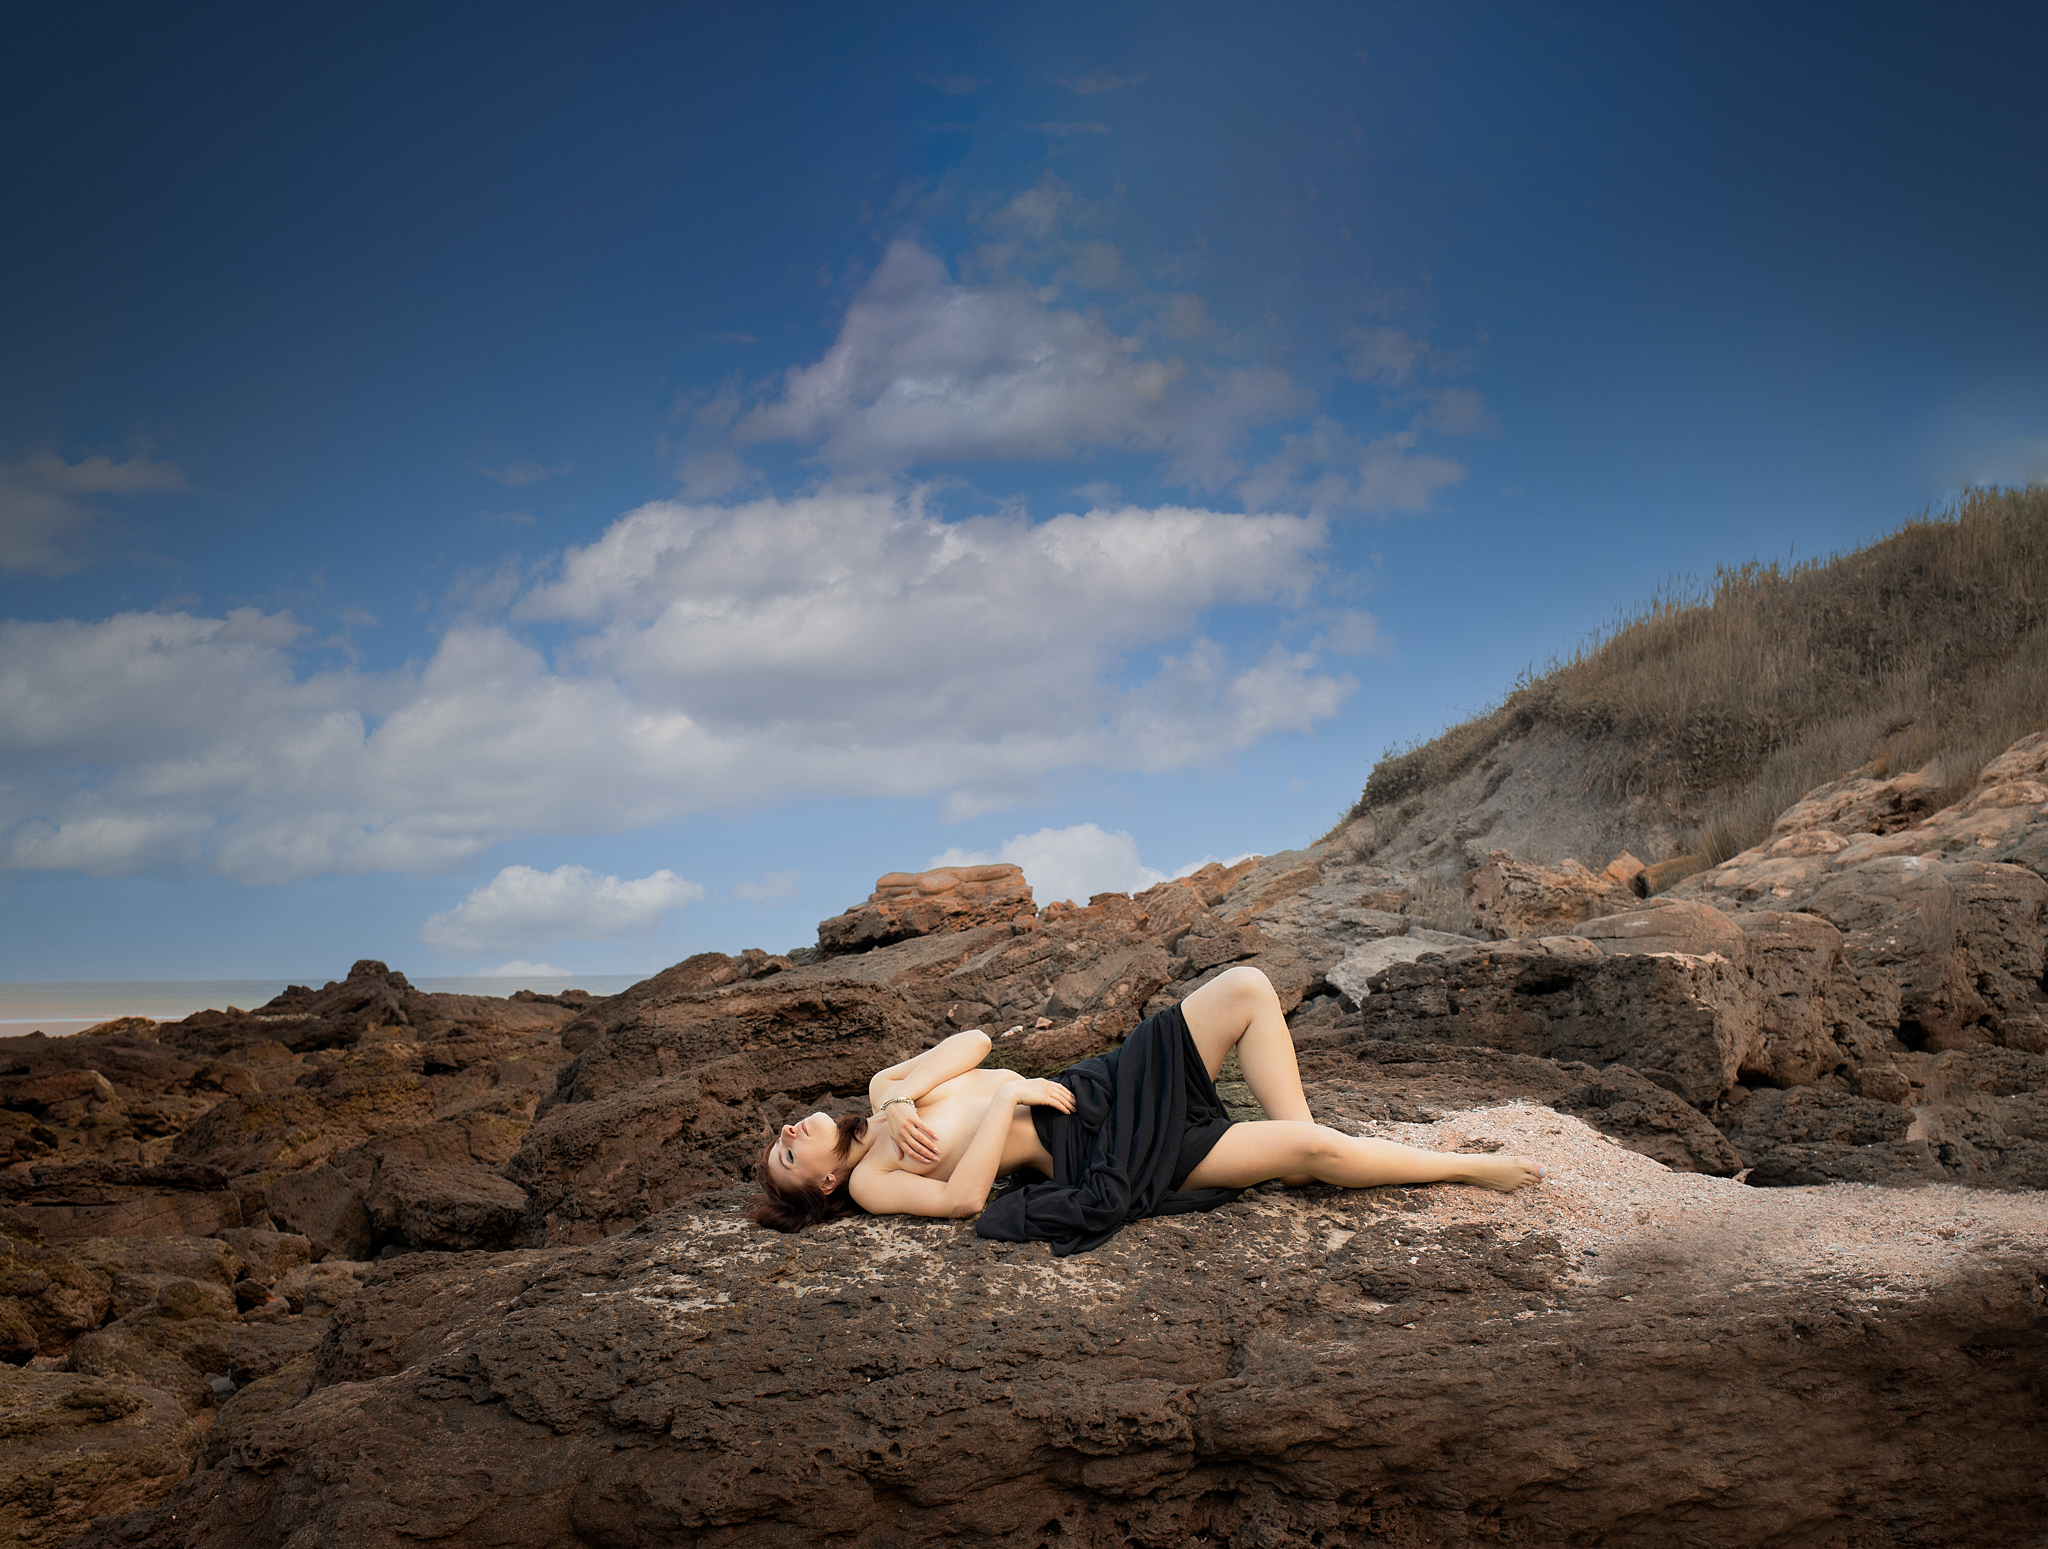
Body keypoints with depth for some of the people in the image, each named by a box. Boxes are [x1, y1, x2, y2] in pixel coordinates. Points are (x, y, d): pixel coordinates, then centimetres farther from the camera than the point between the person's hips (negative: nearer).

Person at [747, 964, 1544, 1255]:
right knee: (1310, 1147, -18)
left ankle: (1298, 1143, -1)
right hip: (1101, 1153, -7)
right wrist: (1008, 1099, -19)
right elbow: (962, 1197, -22)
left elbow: (974, 1040, 2)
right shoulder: (871, 1181, -4)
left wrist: (900, 1097, -12)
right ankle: (1473, 1168, 0)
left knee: (1247, 987, -10)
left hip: (1104, 1083, 7)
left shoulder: (883, 1101, 15)